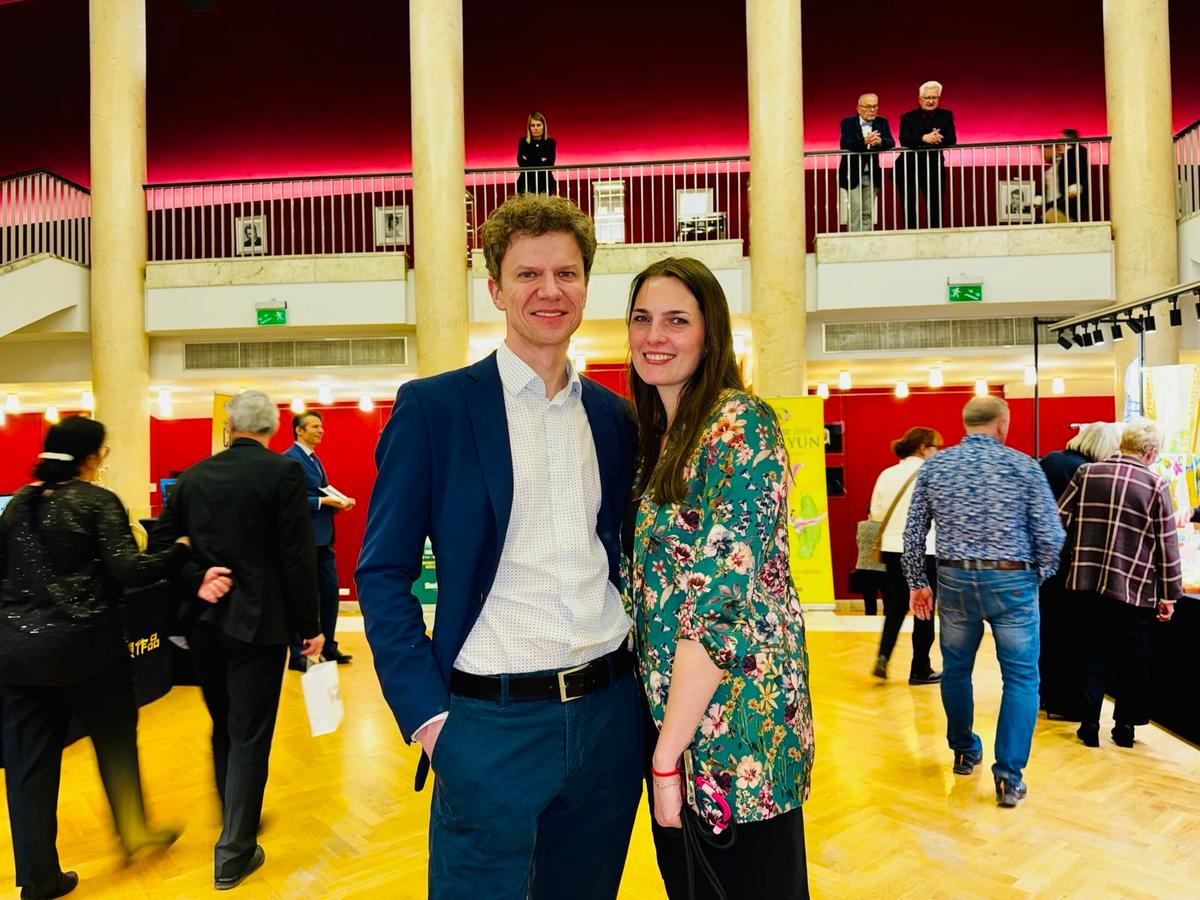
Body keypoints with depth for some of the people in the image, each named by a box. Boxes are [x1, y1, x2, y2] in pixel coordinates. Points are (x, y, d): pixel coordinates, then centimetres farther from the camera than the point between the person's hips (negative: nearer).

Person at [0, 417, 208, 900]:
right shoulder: (98, 501, -10)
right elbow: (128, 571, -18)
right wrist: (180, 551, -7)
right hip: (83, 644, -5)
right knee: (116, 737, 15)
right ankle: (134, 831, 30)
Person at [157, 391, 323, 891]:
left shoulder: (193, 475, 4)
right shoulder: (283, 472, -12)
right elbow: (298, 557, -14)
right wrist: (310, 626, -7)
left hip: (204, 622, 5)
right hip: (259, 623, -5)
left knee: (223, 727, 22)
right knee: (249, 736, 6)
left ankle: (235, 819, 41)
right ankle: (234, 852, 15)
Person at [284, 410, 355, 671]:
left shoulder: (315, 458, 18)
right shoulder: (289, 459, -12)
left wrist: (338, 502, 1)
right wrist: (323, 501, -22)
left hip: (323, 538, 9)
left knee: (330, 592, 12)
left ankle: (328, 647, 24)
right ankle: (297, 655, 10)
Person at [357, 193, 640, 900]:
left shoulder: (615, 416, 7)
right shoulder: (433, 406, -6)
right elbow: (383, 576, -6)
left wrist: (640, 670, 5)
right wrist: (428, 715, -11)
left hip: (610, 713, 5)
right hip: (492, 724, -4)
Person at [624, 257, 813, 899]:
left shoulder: (738, 425, -17)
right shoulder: (655, 436, 8)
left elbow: (725, 602, -21)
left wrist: (667, 753, -18)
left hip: (733, 727, -8)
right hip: (667, 714, 8)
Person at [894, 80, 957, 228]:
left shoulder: (946, 115, 5)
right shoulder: (908, 117, 0)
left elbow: (952, 140, -6)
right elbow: (904, 141, -16)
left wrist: (938, 139, -27)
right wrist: (923, 138, -31)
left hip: (934, 168, 1)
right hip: (909, 168, -1)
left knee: (936, 206, 2)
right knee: (909, 208, 3)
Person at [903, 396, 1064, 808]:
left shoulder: (934, 466, 2)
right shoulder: (1023, 466, -4)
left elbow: (914, 532, 2)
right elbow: (1051, 534, -6)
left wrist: (917, 582, 11)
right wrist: (1039, 575, 11)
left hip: (953, 579, 3)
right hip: (1011, 581, -2)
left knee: (956, 669, 18)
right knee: (1021, 677, 7)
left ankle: (965, 752, 33)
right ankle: (1009, 776, 5)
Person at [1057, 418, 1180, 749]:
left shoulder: (1086, 473, 0)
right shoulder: (1155, 485, -5)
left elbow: (1060, 522, 0)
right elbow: (1167, 545, -2)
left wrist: (1067, 564, 14)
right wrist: (1169, 594, 5)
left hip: (1088, 581, 2)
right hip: (1134, 587, -2)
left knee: (1092, 652, 13)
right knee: (1132, 660, 13)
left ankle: (1089, 724, 17)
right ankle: (1124, 726, 22)